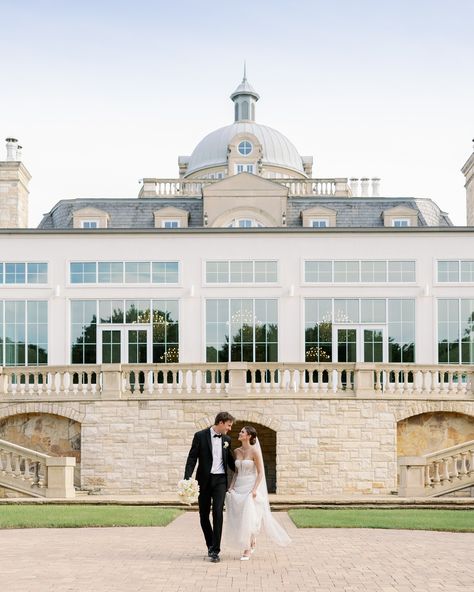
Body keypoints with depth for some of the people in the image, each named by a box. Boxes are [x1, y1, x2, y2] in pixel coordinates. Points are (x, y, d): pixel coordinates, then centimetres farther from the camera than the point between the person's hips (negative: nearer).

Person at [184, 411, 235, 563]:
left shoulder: (226, 439, 9)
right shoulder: (200, 436, -3)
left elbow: (230, 461, 20)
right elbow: (192, 459, -5)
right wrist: (187, 480, -14)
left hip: (220, 480, 1)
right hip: (204, 480, -1)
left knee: (218, 513, -11)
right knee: (204, 515, 7)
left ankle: (215, 551, -10)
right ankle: (210, 544, 27)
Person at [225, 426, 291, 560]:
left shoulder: (254, 451, -10)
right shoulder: (236, 451, 8)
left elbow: (261, 473, -9)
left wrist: (255, 489, -18)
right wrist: (231, 487, 6)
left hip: (251, 488, -6)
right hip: (238, 488, 6)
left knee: (249, 518, -6)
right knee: (238, 519, 6)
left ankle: (247, 550, 3)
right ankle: (252, 542, 28)